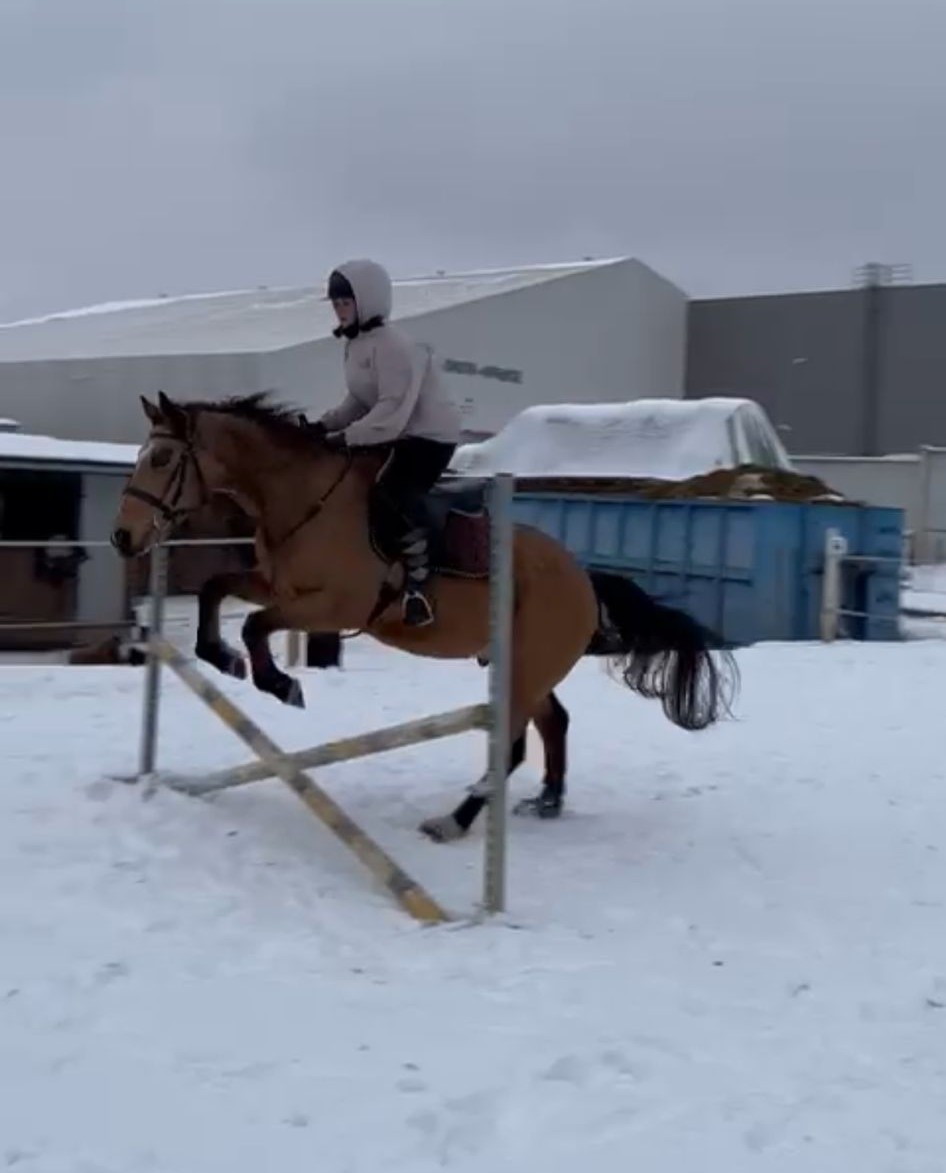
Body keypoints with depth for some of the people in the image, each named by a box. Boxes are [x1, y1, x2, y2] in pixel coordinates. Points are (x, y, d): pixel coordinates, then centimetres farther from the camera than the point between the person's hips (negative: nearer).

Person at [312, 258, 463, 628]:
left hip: (429, 435, -11)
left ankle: (417, 586, -27)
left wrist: (345, 438, -30)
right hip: (393, 435, 11)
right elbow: (360, 402, 15)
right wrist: (326, 424, -1)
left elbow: (392, 413, -28)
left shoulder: (393, 346, -22)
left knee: (393, 491, -32)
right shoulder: (355, 344, 9)